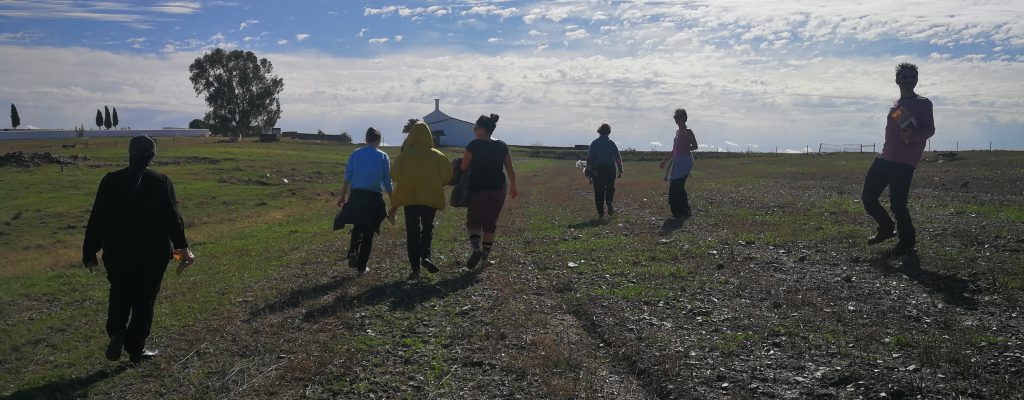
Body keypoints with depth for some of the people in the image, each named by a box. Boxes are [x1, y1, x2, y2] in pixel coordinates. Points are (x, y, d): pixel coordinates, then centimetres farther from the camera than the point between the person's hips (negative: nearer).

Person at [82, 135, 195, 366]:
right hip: (153, 253, -1)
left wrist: (90, 251, 8)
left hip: (117, 253, 2)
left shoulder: (110, 181, -3)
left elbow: (96, 219, -1)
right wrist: (182, 247, 3)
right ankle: (136, 349, 15)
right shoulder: (161, 182, -9)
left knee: (119, 295, 21)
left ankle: (117, 333, -1)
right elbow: (173, 218, -7)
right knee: (144, 299, 9)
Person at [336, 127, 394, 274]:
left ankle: (353, 252, -4)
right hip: (374, 197, -2)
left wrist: (342, 196, 10)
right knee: (368, 232, 7)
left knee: (357, 227, 21)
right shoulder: (383, 157, 1)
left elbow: (347, 178, 2)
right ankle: (361, 266, 11)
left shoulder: (355, 154, 5)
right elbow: (387, 182, 0)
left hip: (356, 196, 2)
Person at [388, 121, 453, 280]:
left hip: (409, 197, 0)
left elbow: (394, 175, -2)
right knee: (427, 227, 17)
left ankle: (415, 268, 4)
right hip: (431, 197, 0)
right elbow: (447, 175, -6)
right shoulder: (437, 155, -7)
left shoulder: (405, 155, -7)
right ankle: (426, 256, -8)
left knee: (412, 232, 7)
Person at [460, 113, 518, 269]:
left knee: (473, 221, 7)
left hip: (478, 189, -4)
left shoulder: (474, 145, -9)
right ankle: (486, 254, 22)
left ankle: (477, 247, -18)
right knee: (490, 222, 15)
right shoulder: (502, 146, 4)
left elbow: (464, 167, -8)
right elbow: (510, 170, 8)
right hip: (497, 189, 4)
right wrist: (513, 186, 21)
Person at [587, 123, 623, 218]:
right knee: (610, 189, 15)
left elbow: (589, 157, -3)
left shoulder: (594, 143, 2)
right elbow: (618, 158, 0)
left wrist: (590, 170, 1)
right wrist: (620, 170, 4)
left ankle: (600, 212, 1)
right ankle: (610, 202, -13)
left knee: (598, 192, 4)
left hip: (597, 170, 0)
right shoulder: (612, 143, 2)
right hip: (610, 169, 0)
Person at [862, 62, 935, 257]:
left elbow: (930, 129, -7)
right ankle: (886, 228, 27)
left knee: (897, 203, -13)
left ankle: (907, 241, 6)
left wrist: (914, 135, -27)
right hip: (885, 158, 7)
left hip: (904, 162, -7)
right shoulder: (894, 105, 20)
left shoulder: (923, 103, 1)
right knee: (868, 197, 4)